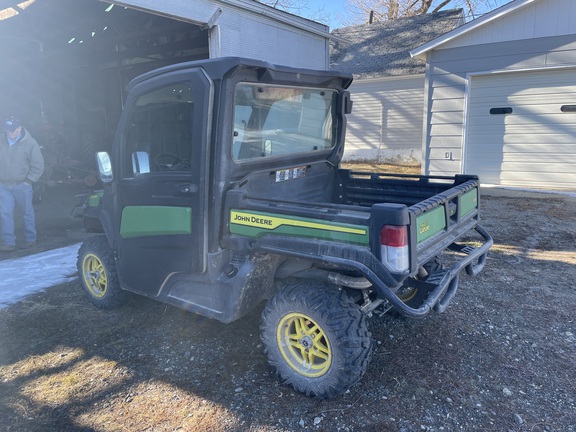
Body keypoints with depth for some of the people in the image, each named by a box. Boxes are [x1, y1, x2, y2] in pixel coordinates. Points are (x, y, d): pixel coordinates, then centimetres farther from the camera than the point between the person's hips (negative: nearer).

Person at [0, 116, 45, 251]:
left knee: (27, 212, 7)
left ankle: (30, 239, 21)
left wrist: (29, 181, -8)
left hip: (22, 185, -3)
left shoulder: (30, 143, -6)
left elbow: (38, 166, -4)